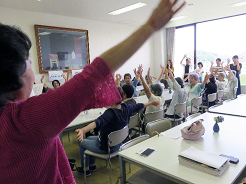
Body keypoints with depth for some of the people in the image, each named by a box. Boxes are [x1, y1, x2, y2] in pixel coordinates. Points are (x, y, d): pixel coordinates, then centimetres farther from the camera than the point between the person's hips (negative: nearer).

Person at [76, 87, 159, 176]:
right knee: (89, 138, 27)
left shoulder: (110, 113, -34)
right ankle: (92, 165, 42)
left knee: (82, 142, 15)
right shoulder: (126, 108, -13)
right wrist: (151, 102, 21)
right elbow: (139, 106, 3)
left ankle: (86, 169, 31)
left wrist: (83, 130, -69)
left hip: (106, 147, -8)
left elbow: (98, 122, -52)